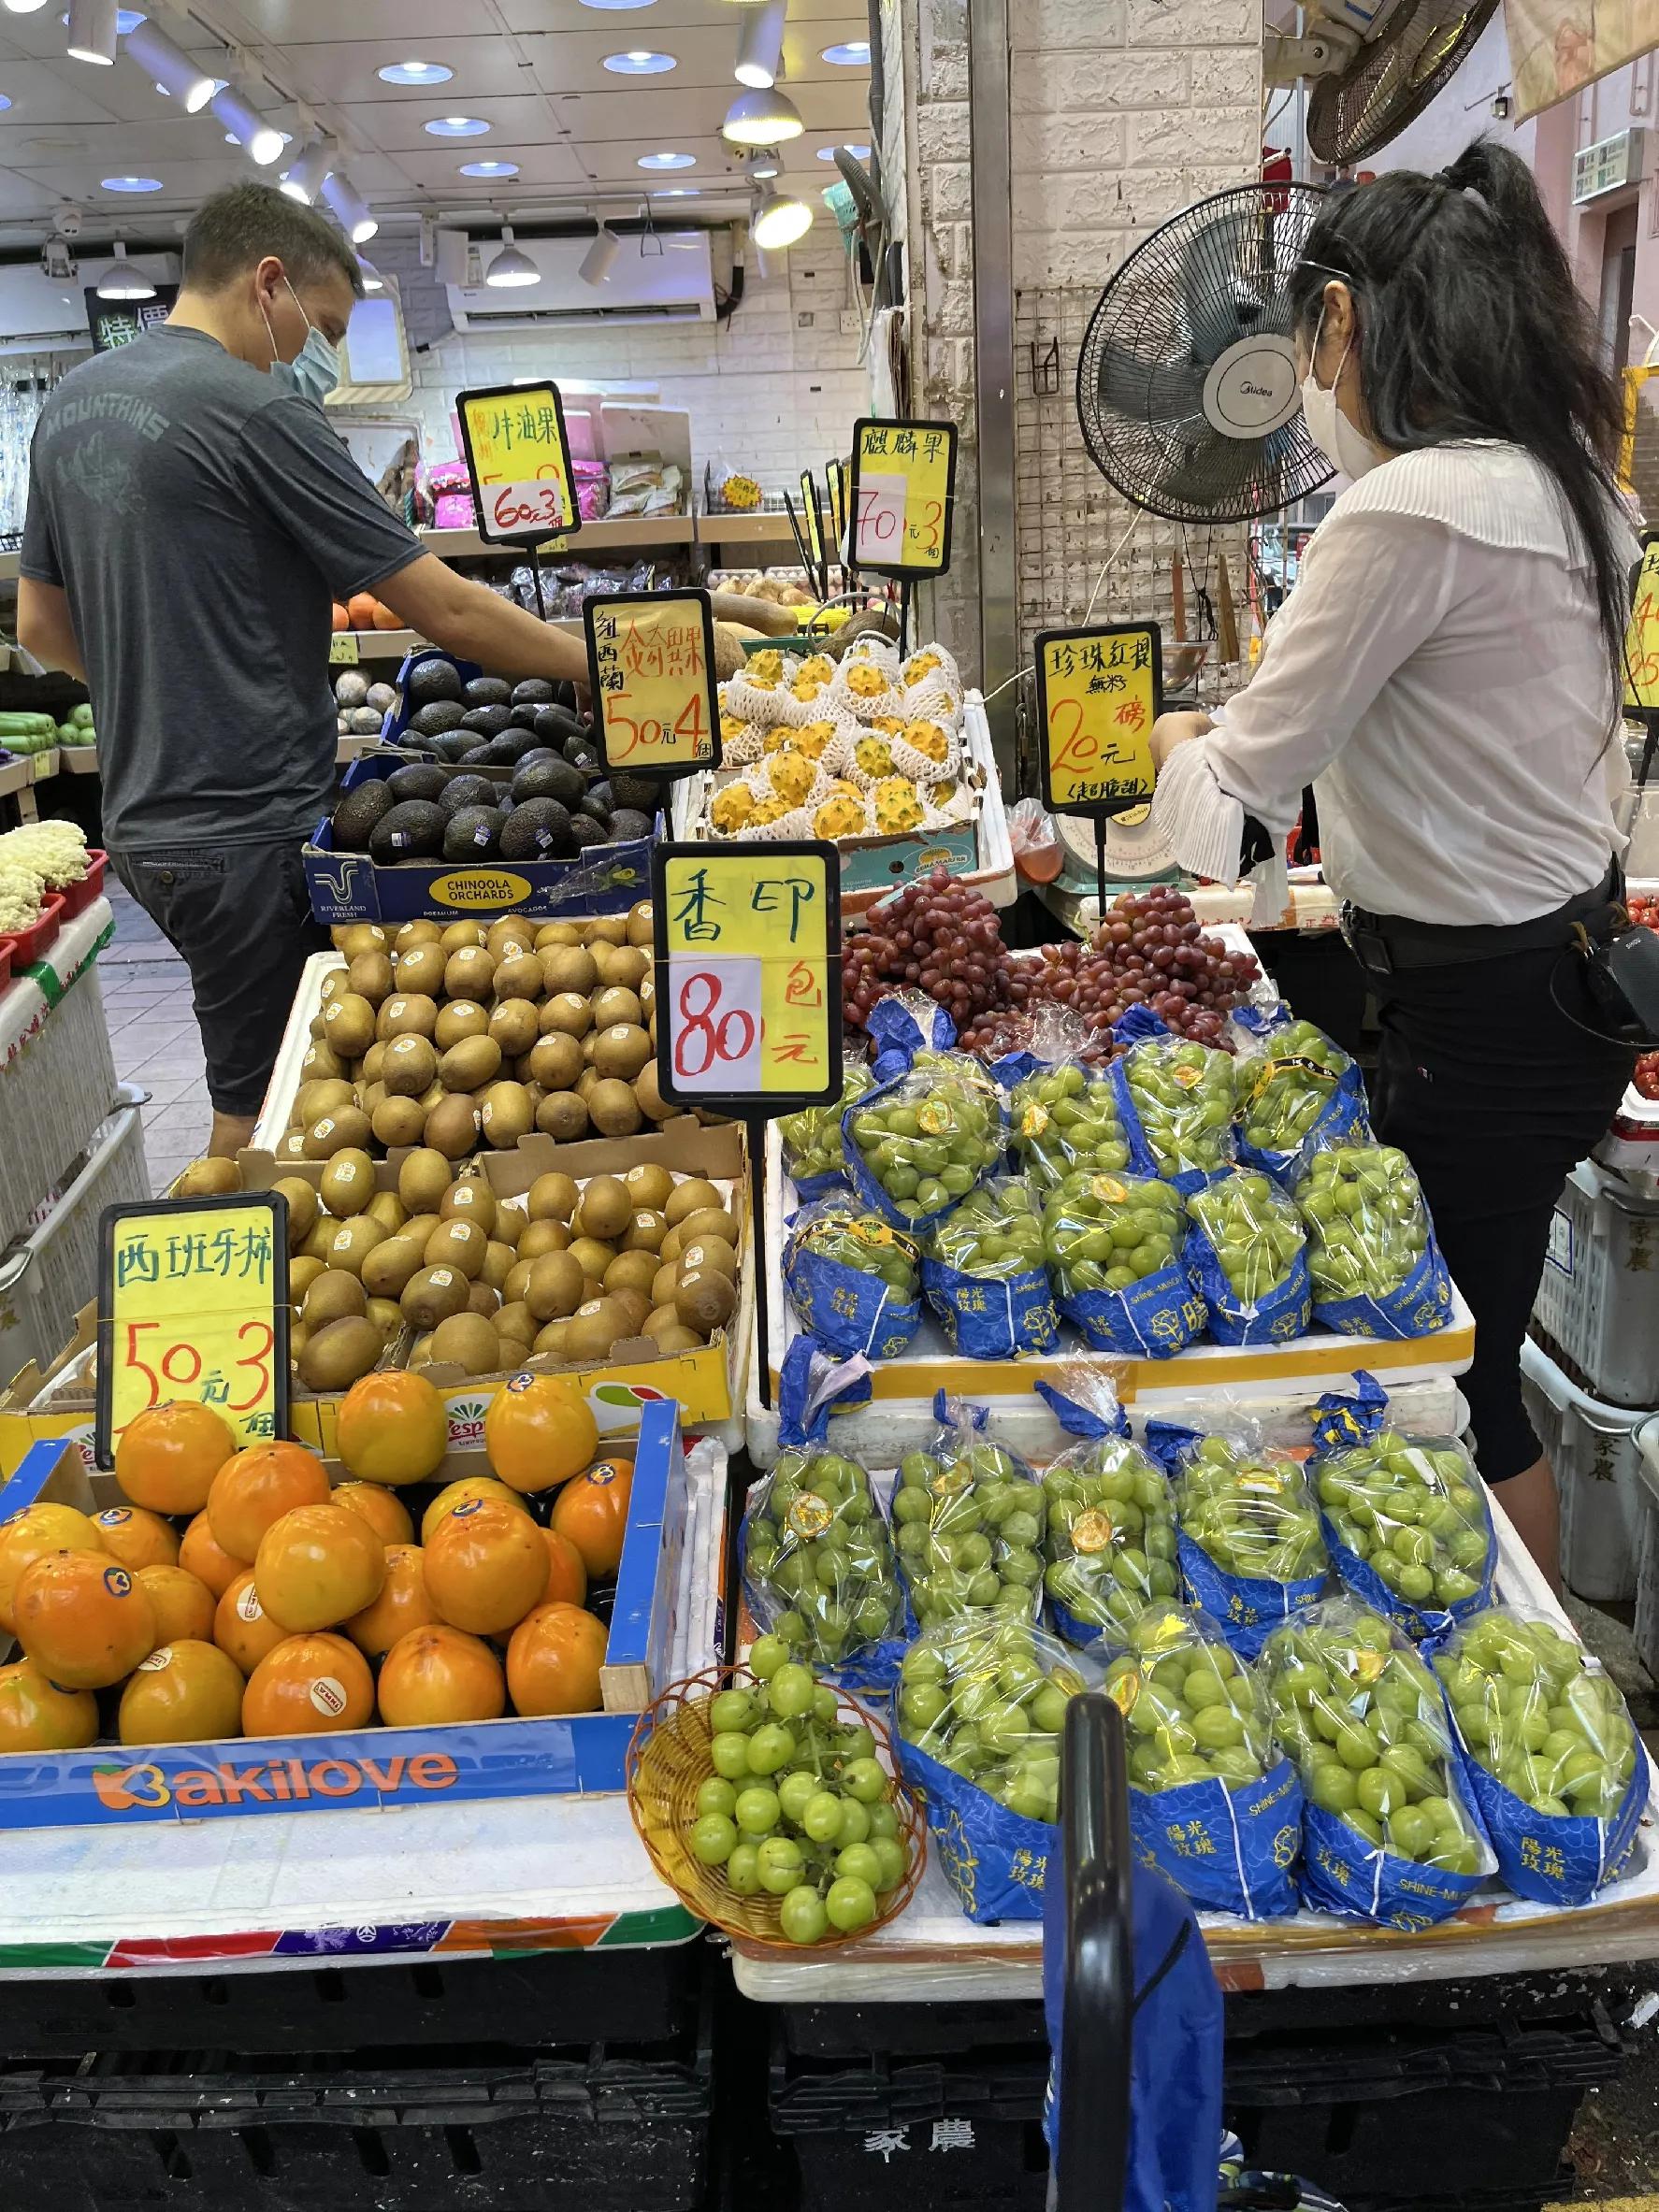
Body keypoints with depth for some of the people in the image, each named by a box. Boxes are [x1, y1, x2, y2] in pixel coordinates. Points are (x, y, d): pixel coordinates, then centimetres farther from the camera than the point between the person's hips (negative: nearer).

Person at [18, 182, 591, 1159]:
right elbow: (448, 611, -16)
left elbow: (42, 626, 18)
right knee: (263, 1108, 4)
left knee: (254, 1084, 20)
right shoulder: (256, 410, -15)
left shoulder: (73, 402, 12)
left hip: (145, 817, 9)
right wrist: (598, 662, -5)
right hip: (251, 833, -9)